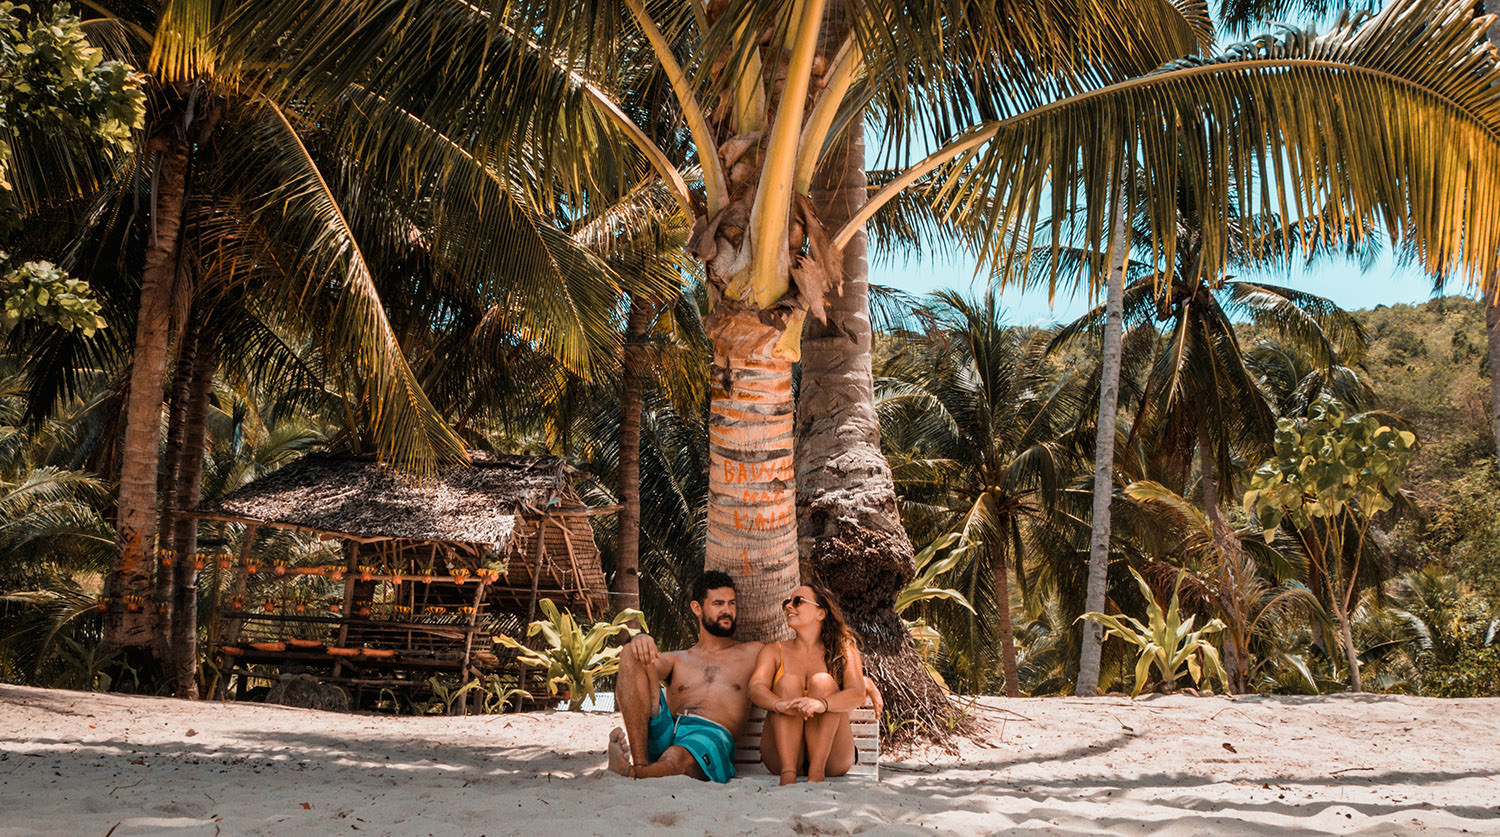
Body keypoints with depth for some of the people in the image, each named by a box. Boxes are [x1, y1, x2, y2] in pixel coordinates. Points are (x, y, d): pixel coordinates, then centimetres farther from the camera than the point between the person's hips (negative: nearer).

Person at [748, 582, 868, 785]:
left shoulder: (843, 651, 9)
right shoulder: (773, 652, 12)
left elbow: (857, 694, -10)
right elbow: (756, 688, -8)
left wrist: (821, 704, -34)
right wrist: (780, 704, -33)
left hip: (832, 757, -1)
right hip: (780, 756, 1)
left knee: (823, 682, -18)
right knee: (788, 682, -19)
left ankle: (817, 772, -34)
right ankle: (788, 774, -37)